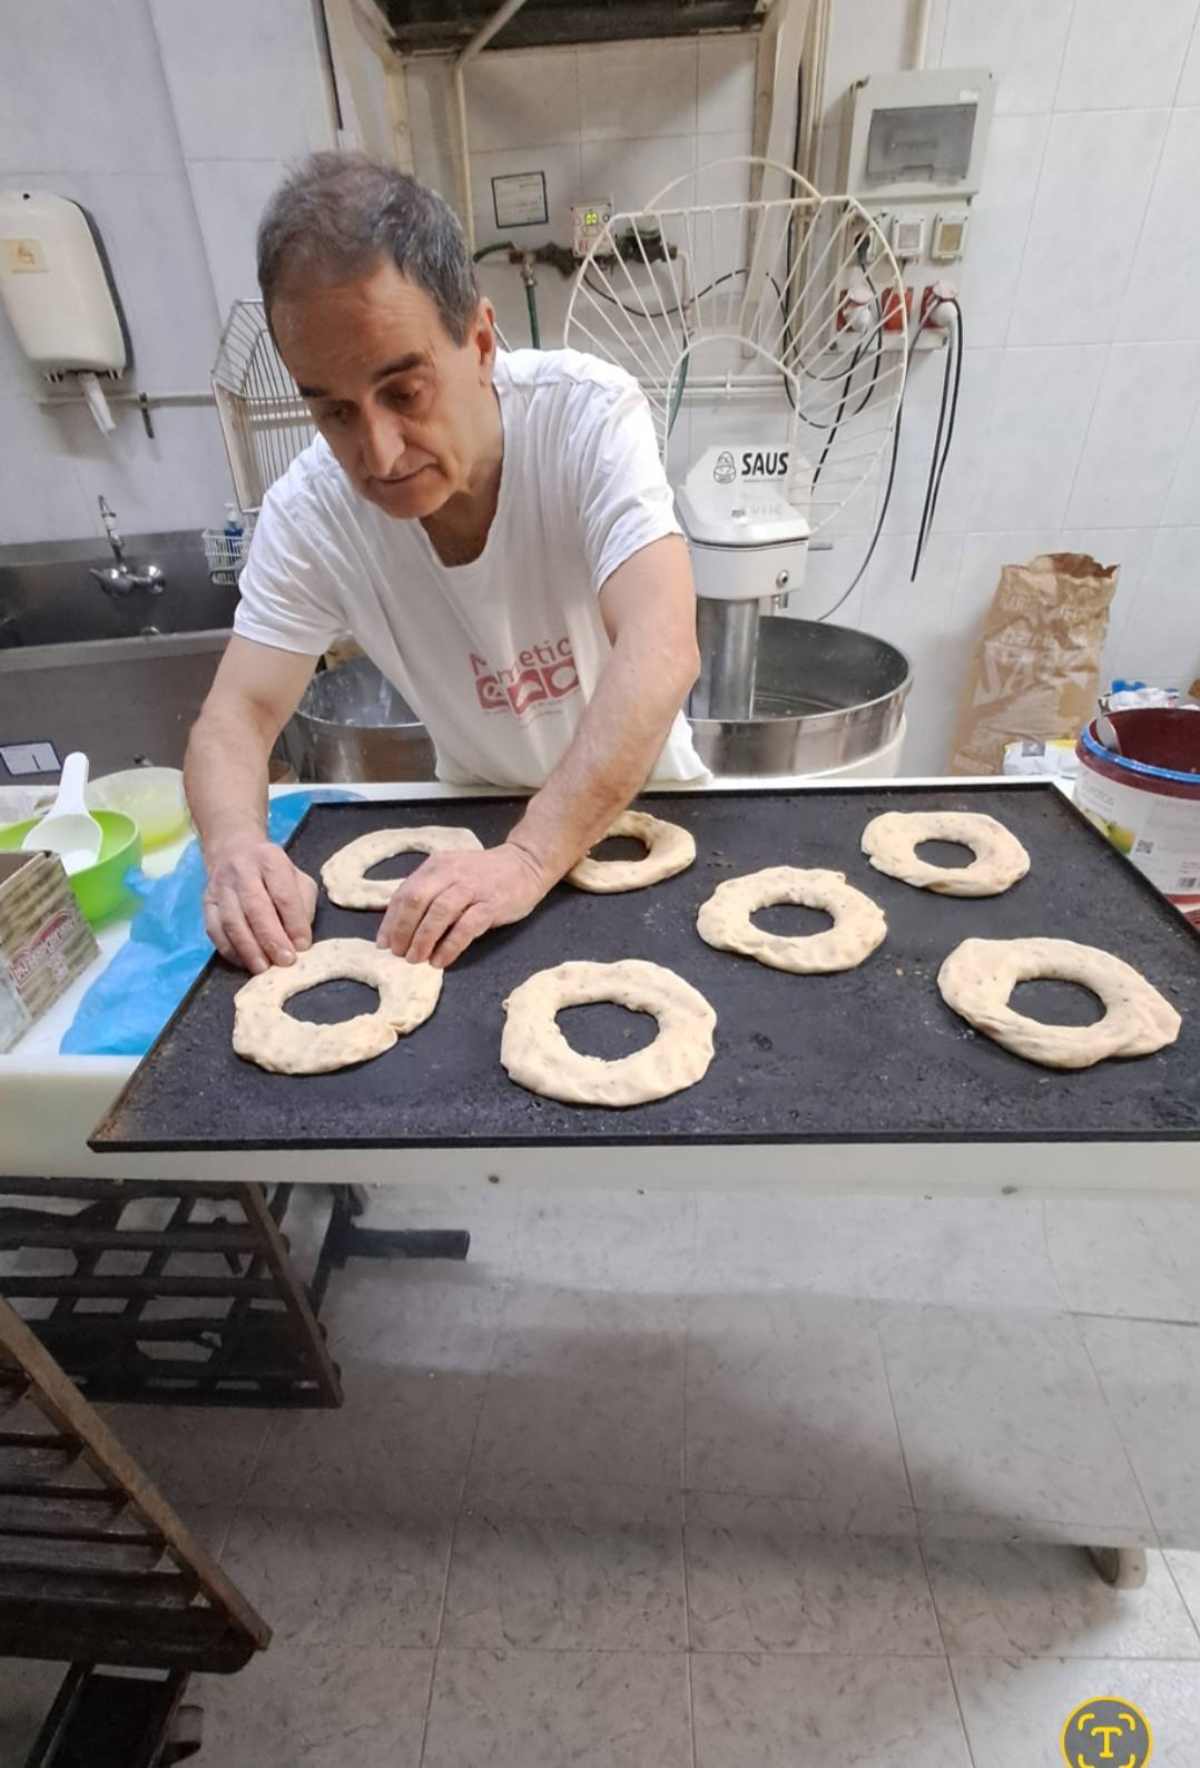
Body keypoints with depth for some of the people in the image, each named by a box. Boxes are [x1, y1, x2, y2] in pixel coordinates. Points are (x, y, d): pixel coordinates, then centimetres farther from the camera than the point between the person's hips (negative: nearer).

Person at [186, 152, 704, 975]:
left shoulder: (590, 412, -23)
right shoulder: (309, 509, -15)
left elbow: (661, 657, -34)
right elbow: (238, 714, -13)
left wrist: (530, 858, -44)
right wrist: (235, 843, -34)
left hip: (641, 804, -2)